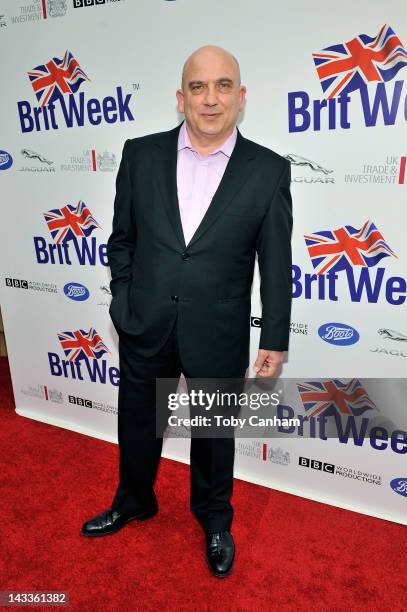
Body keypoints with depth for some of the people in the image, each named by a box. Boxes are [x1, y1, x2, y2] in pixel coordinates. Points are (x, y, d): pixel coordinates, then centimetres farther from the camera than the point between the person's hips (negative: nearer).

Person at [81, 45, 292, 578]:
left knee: (214, 433, 19)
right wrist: (124, 305, 4)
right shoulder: (141, 154, -2)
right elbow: (122, 239, 5)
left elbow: (276, 265, -4)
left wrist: (275, 339, -2)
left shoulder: (269, 170, -7)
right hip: (144, 328, 2)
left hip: (218, 335, -1)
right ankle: (133, 503, 51)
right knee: (137, 425, 21)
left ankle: (215, 519, 48)